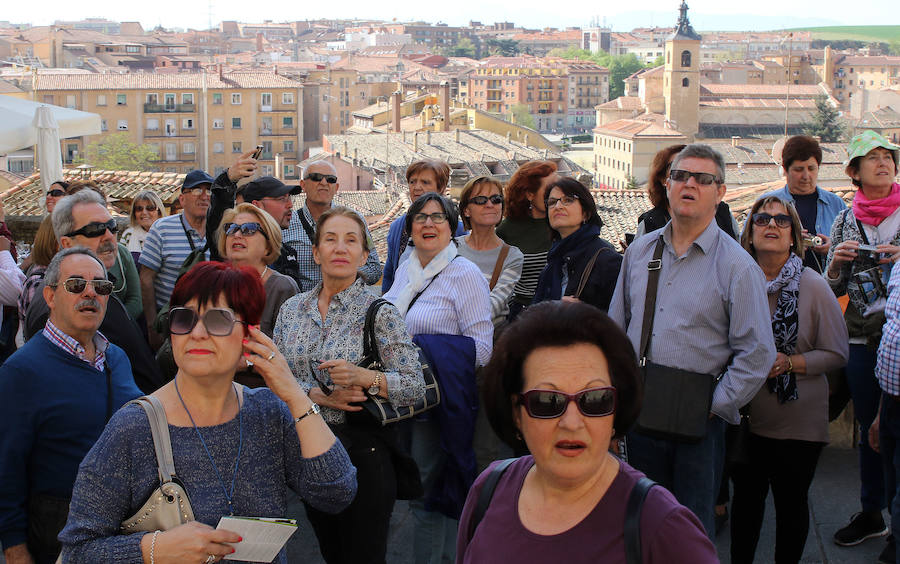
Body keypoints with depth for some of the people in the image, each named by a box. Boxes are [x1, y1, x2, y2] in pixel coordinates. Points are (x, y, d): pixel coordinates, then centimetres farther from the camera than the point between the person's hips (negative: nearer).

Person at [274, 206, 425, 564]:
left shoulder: (380, 312, -9)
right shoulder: (292, 309, 4)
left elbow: (415, 388, -12)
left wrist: (364, 377, -27)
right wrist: (318, 395, -15)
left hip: (363, 450, -4)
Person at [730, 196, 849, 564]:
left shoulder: (813, 286, -7)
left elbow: (837, 354, -5)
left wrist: (789, 363, -17)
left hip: (798, 420, -2)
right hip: (745, 416, 2)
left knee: (791, 502, 9)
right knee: (746, 498, 14)